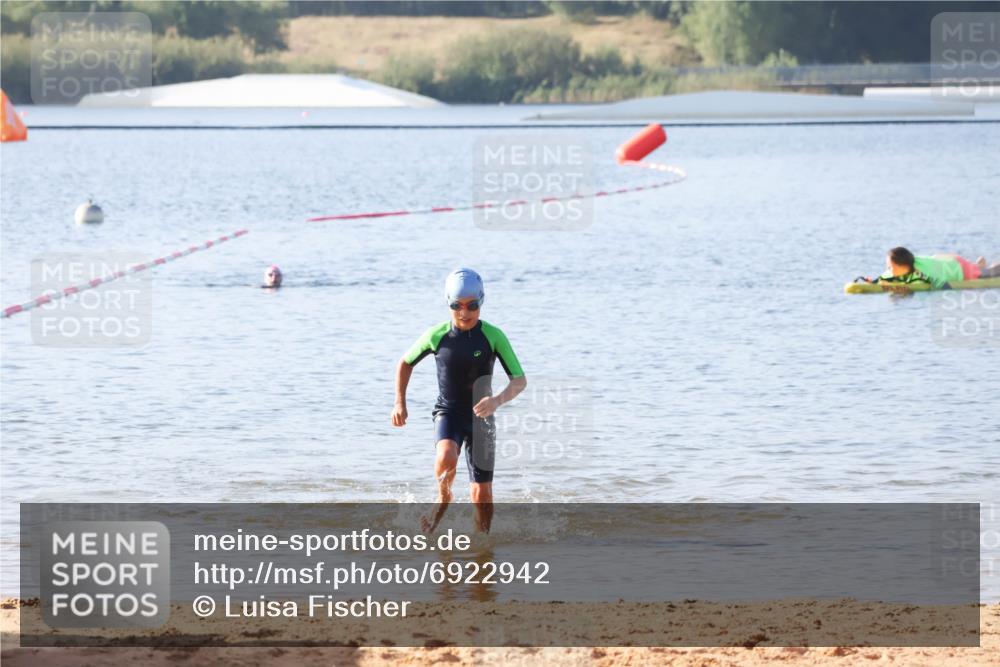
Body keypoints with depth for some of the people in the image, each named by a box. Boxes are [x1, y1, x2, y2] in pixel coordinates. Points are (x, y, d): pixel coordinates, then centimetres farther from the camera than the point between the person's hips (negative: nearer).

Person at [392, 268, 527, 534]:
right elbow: (405, 363, 11)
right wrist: (400, 403, 2)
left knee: (482, 494, 1)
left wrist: (498, 400, -33)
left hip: (480, 417, 1)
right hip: (448, 413, -1)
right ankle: (443, 497, -2)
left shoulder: (493, 337, -11)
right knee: (446, 459, -33)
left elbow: (520, 380, -14)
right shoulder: (437, 335, -8)